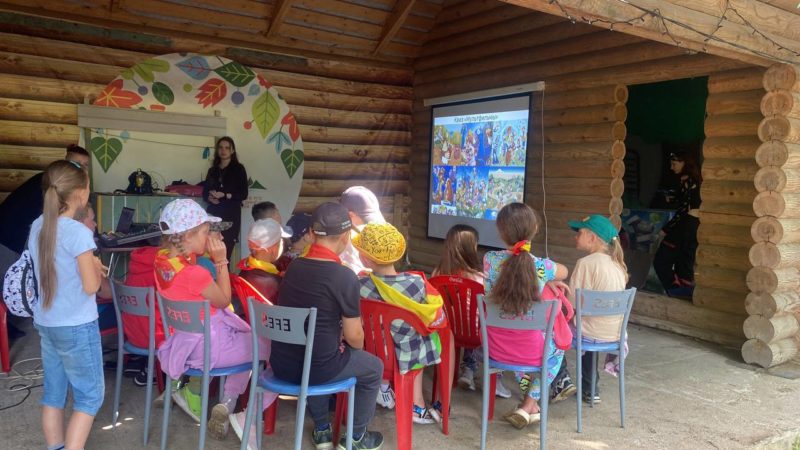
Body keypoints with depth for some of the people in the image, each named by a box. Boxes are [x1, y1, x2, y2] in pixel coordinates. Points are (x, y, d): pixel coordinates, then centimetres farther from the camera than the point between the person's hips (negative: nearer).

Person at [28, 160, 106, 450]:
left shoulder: (38, 227, 3)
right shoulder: (79, 232, -21)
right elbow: (91, 286, -18)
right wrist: (95, 266, 0)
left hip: (46, 324, 8)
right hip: (76, 327, -8)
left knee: (53, 393, 16)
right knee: (90, 395, 6)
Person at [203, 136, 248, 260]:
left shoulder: (238, 169, 3)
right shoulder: (212, 170, 17)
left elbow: (243, 194, -3)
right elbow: (205, 192, 18)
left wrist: (224, 195, -13)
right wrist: (210, 198, -5)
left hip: (231, 214, -4)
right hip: (213, 214, 4)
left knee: (225, 251, -11)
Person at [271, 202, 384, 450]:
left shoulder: (293, 266, 1)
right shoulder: (345, 277, -18)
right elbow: (353, 337, -11)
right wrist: (358, 345, 12)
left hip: (281, 364, 6)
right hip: (317, 368, -6)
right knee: (374, 367, 21)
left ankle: (322, 430, 43)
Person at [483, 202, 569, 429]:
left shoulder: (489, 259, -12)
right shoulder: (542, 266, -15)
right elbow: (564, 272, 11)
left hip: (497, 347, 2)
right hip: (530, 349, -2)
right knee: (557, 349, 32)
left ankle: (532, 404, 34)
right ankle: (528, 405, 23)